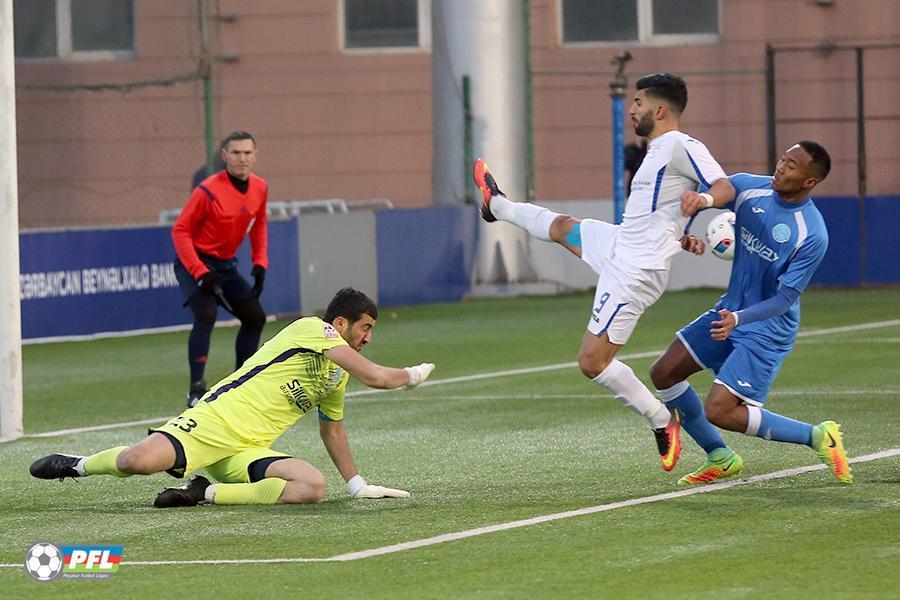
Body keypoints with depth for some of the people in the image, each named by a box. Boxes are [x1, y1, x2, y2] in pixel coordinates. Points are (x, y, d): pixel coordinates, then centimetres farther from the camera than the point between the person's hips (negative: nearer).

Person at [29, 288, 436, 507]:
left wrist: (357, 485, 35)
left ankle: (204, 493, -11)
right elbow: (375, 376, -12)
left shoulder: (338, 377, 23)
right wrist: (412, 375, 5)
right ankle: (79, 465, 4)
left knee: (313, 486, -21)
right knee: (139, 461, -31)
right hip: (217, 421, -8)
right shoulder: (312, 330, -3)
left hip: (249, 451, 8)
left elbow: (332, 430, 39)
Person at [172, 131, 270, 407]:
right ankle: (196, 389, -28)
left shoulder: (260, 188, -1)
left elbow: (258, 225, 16)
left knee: (254, 317, 11)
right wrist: (200, 272, -25)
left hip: (226, 264, 8)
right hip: (195, 261, -8)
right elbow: (180, 231, -18)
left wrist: (260, 263, 5)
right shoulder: (209, 191, -22)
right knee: (206, 314, -27)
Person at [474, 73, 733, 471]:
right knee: (561, 227, 34)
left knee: (592, 361, -11)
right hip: (618, 245, 10)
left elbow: (725, 188, -27)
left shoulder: (681, 147, -17)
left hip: (633, 272, -10)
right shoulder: (659, 149, 13)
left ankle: (662, 421, 2)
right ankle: (497, 205, 65)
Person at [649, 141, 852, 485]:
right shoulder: (752, 189, -5)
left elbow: (785, 299, -22)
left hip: (768, 328, -7)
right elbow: (724, 191, -24)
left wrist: (740, 318, -37)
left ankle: (818, 437, -2)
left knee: (720, 412, -17)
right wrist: (700, 198, -48)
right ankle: (720, 459, 20)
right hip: (730, 310, 7)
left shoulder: (812, 235, -22)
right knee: (663, 373, 5)